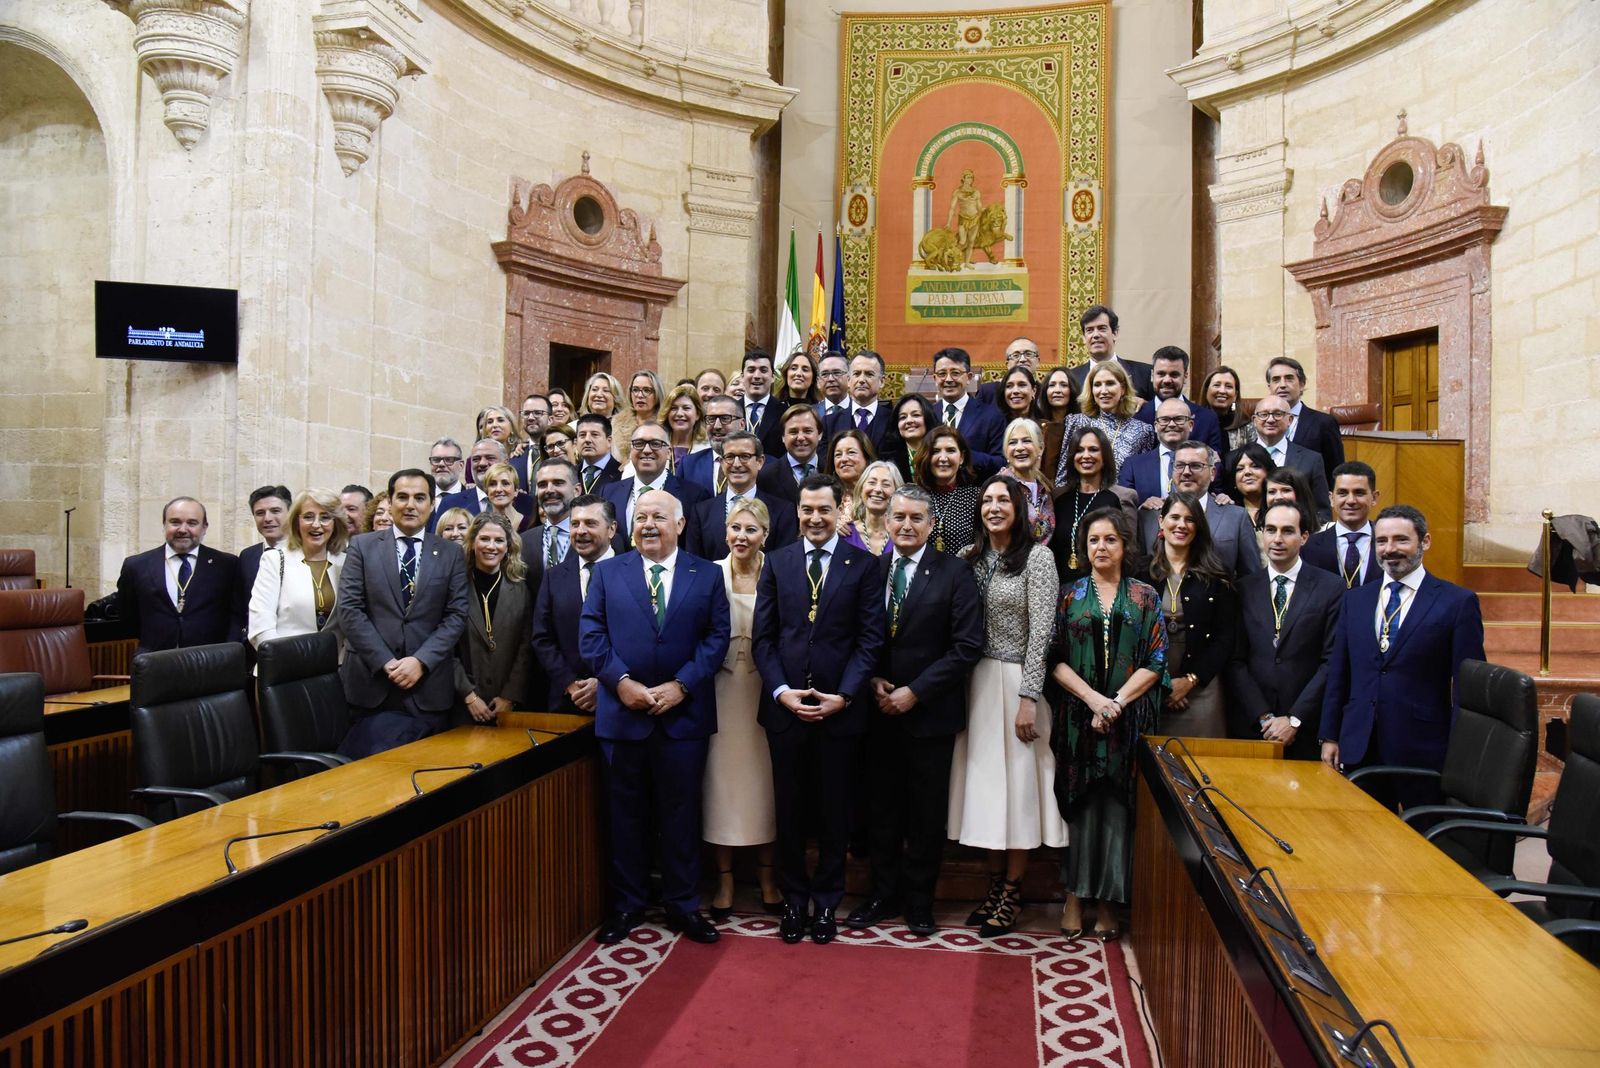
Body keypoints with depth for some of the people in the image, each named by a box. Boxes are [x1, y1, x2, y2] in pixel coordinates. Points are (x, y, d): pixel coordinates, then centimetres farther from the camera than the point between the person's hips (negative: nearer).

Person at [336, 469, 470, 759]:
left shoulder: (451, 555, 7)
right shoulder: (362, 547, 6)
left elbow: (456, 615, 1)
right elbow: (349, 609, -2)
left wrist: (421, 661, -13)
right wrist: (386, 662, -11)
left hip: (428, 685, 1)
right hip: (372, 682, 0)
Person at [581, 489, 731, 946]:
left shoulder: (707, 575, 4)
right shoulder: (607, 572, 6)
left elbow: (717, 637, -2)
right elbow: (591, 634, 0)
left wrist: (681, 685, -13)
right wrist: (621, 681, -13)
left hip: (683, 714, 0)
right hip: (622, 713, 1)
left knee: (681, 813, 8)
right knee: (625, 813, 10)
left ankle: (683, 905, 22)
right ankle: (626, 905, 24)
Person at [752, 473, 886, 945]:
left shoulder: (863, 565, 0)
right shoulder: (776, 562, 6)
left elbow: (870, 638, -4)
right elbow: (763, 636, 4)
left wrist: (843, 696, -12)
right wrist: (781, 691, -9)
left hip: (840, 707, -1)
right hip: (785, 706, 2)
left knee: (835, 809, 9)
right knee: (789, 808, 11)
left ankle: (827, 900, 25)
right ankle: (793, 898, 25)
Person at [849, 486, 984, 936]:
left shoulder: (954, 573, -6)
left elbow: (968, 644, -11)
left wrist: (915, 691, -15)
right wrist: (873, 681, -8)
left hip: (930, 713, -3)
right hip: (879, 712, 3)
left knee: (927, 812, 9)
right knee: (883, 808, 12)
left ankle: (919, 900, 25)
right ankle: (884, 894, 27)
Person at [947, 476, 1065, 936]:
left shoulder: (1037, 557, -7)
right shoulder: (972, 558, 9)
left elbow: (1040, 632, -12)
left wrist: (1028, 699, -16)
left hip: (1017, 682, -5)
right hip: (977, 682, 5)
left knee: (1017, 784, 2)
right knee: (985, 782, 9)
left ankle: (1011, 893, 14)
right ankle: (994, 885, 21)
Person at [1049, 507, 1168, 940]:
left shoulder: (1145, 597, 6)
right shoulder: (1070, 596, 6)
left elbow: (1156, 661, -1)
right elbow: (1056, 660, 0)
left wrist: (1116, 702, -12)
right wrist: (1093, 698, -14)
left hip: (1129, 719, 0)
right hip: (1077, 716, 0)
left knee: (1118, 805, 2)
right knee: (1078, 803, 2)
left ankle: (1109, 903, 12)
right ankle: (1074, 896, 11)